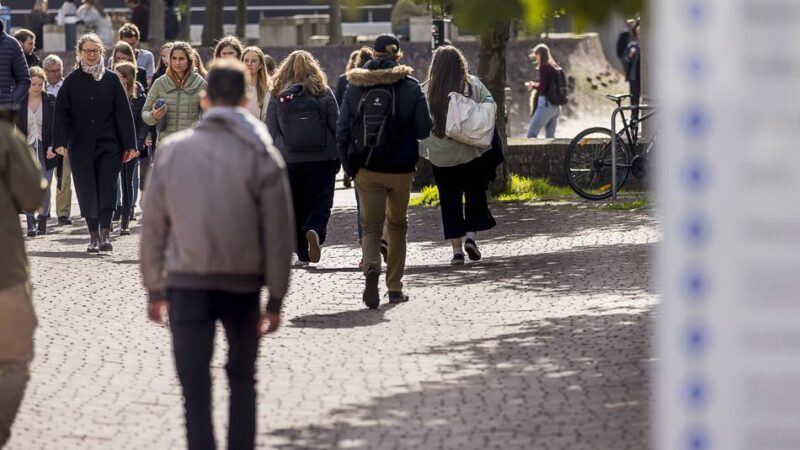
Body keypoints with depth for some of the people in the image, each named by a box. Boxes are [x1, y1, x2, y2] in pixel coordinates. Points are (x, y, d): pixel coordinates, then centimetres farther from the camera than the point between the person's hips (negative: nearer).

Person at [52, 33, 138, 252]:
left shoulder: (111, 79, 3)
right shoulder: (72, 81, 4)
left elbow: (123, 113, 3)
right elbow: (61, 113, 3)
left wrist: (129, 144, -2)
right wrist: (60, 142, -8)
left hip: (108, 145, -1)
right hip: (81, 147, 1)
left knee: (107, 189, -9)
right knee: (87, 191, 3)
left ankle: (105, 234, -10)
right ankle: (94, 236, 11)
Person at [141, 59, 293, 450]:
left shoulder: (173, 150, 2)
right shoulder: (261, 156, -3)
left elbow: (153, 227, 4)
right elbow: (278, 235, -4)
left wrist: (154, 290, 12)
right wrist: (275, 299, 3)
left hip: (187, 285, 0)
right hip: (242, 285, 0)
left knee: (195, 389, 2)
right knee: (242, 380, 18)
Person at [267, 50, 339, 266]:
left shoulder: (278, 97, 1)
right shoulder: (324, 93, 0)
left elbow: (271, 134, 3)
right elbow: (336, 127, 3)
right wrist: (338, 159, 11)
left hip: (290, 162, 1)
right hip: (322, 160, -1)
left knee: (296, 208, 11)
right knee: (320, 205, 2)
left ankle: (302, 254, 10)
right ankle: (315, 232, -27)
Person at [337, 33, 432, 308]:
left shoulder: (355, 87, -1)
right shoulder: (410, 87, -5)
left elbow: (342, 130, -2)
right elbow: (424, 129, -5)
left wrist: (350, 166, 7)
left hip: (367, 171, 0)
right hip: (401, 170, 0)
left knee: (371, 226, 5)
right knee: (398, 225, 17)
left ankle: (371, 268, -25)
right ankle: (395, 288, 19)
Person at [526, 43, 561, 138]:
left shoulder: (544, 67, -10)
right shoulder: (554, 67, 13)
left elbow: (542, 88, -16)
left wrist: (533, 85, 2)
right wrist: (536, 85, 16)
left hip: (546, 104, -9)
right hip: (556, 106, 9)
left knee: (531, 134, -9)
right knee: (550, 136, 11)